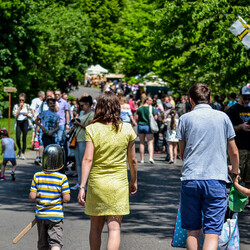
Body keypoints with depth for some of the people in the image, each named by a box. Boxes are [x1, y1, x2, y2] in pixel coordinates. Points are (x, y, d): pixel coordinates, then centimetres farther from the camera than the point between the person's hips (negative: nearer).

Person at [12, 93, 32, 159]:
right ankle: (20, 149, 22)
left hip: (25, 122, 0)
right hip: (18, 123, 0)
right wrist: (20, 107, -12)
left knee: (24, 139, -4)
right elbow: (15, 115, -8)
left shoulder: (27, 106, 4)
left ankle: (23, 154, 4)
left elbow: (30, 116, 6)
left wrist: (26, 114, -16)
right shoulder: (16, 106, 3)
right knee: (18, 139, -8)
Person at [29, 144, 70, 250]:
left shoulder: (37, 176, -3)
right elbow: (66, 198, -12)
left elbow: (32, 196, -5)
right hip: (55, 215, -3)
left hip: (40, 215, 3)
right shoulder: (62, 178, -10)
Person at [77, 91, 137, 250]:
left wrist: (82, 186, -10)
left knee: (96, 226, 15)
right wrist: (134, 181, 18)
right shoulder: (127, 129, -3)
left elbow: (88, 159, -11)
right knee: (114, 227, 0)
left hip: (96, 183, 0)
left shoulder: (92, 129, -6)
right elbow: (133, 160, 4)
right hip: (119, 183, 0)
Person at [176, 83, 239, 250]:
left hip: (190, 179, 1)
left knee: (193, 231, 11)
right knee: (212, 232, -4)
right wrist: (235, 171, 31)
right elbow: (234, 152, 11)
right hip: (216, 179, -1)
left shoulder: (185, 118, 5)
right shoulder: (222, 117, 5)